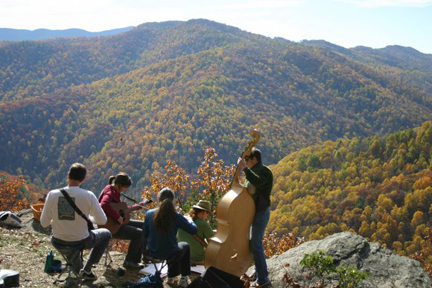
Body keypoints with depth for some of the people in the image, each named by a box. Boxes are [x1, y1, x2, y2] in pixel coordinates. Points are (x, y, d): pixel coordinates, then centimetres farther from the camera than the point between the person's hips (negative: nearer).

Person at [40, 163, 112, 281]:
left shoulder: (53, 194, -13)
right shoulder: (88, 195, -18)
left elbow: (44, 223, -5)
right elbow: (102, 220, -9)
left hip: (59, 241, 3)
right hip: (81, 241, -3)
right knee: (106, 234, 26)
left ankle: (78, 270, 39)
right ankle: (86, 270, 18)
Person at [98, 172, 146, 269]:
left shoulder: (115, 191, 10)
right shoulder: (110, 192, -20)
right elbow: (104, 205, -42)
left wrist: (136, 206, 20)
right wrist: (118, 217, -35)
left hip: (118, 222, 11)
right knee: (139, 233, -19)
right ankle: (129, 262, -4)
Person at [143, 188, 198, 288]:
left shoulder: (149, 213, -9)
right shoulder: (176, 216, -17)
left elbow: (145, 235, 2)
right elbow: (194, 230, -10)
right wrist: (190, 220, 11)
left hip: (152, 252, 3)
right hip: (170, 254, -3)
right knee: (185, 246, 31)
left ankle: (172, 277, 42)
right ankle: (184, 279, 28)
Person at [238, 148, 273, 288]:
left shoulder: (264, 171, -14)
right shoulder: (254, 171, 14)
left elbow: (257, 182, -36)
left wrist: (245, 168, -36)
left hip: (260, 212, -10)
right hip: (253, 211, 10)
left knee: (255, 244, -12)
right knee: (255, 243, 18)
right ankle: (259, 272, 31)